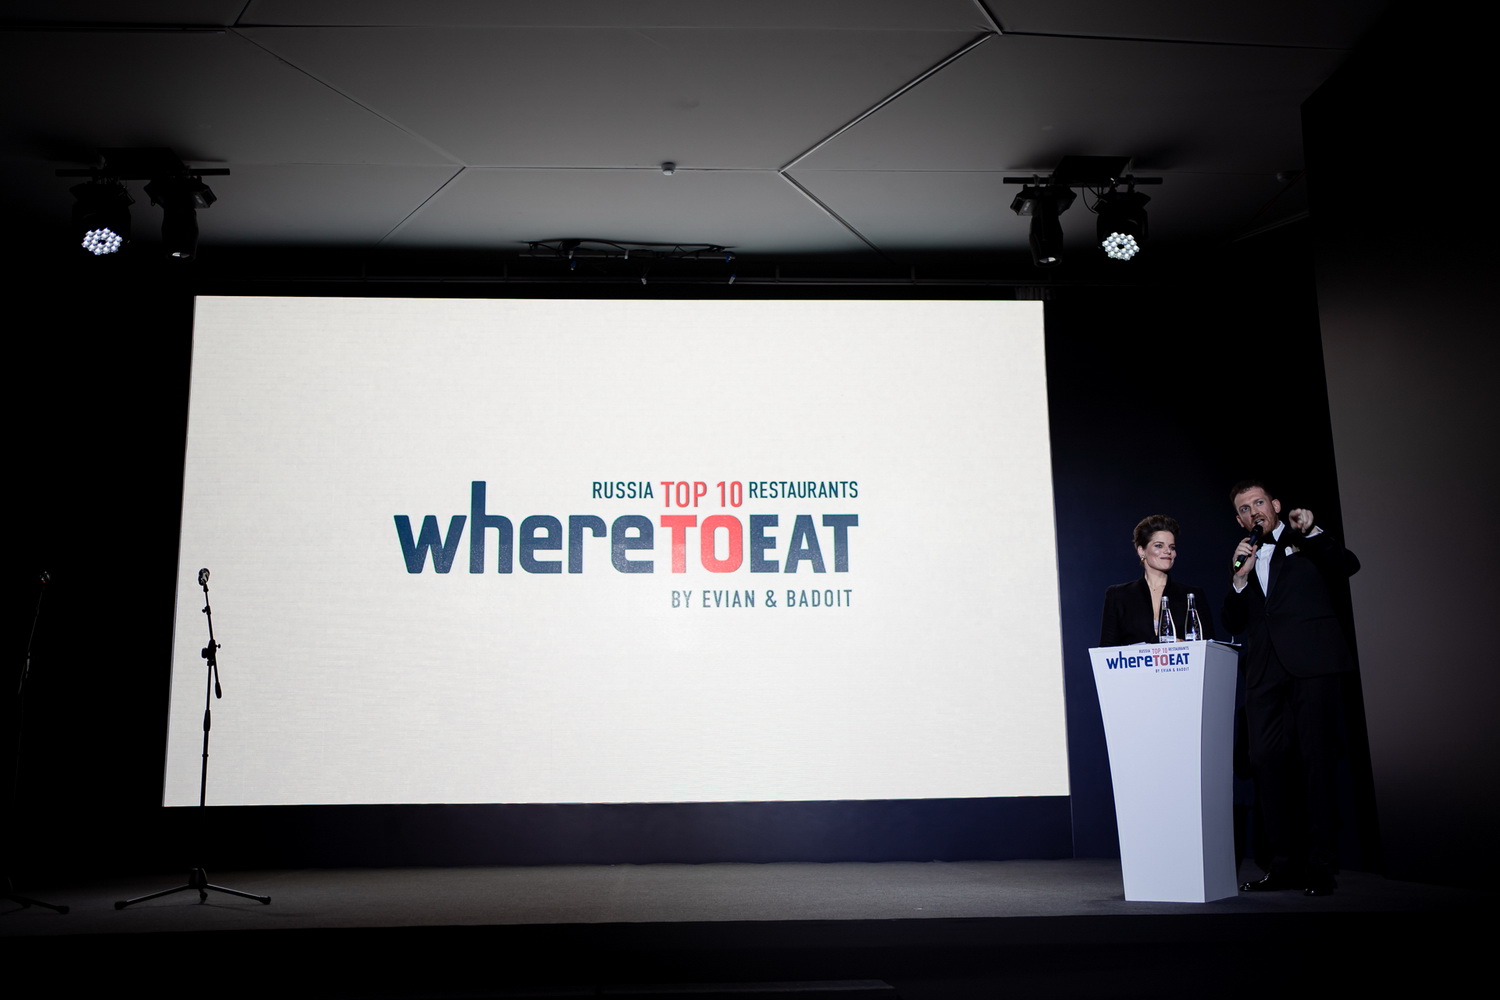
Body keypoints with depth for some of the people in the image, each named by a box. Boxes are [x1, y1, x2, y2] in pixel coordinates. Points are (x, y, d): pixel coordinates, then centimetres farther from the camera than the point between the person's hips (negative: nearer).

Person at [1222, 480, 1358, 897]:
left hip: (1312, 664, -4)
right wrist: (1240, 577, -1)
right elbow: (1233, 624, 13)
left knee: (1317, 760, -5)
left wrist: (1312, 532, -15)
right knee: (1266, 761, 0)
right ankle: (1285, 864, 7)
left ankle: (1320, 866, -1)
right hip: (1265, 671, 4)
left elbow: (1348, 566, -6)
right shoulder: (1243, 557, 21)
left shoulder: (1306, 543, 12)